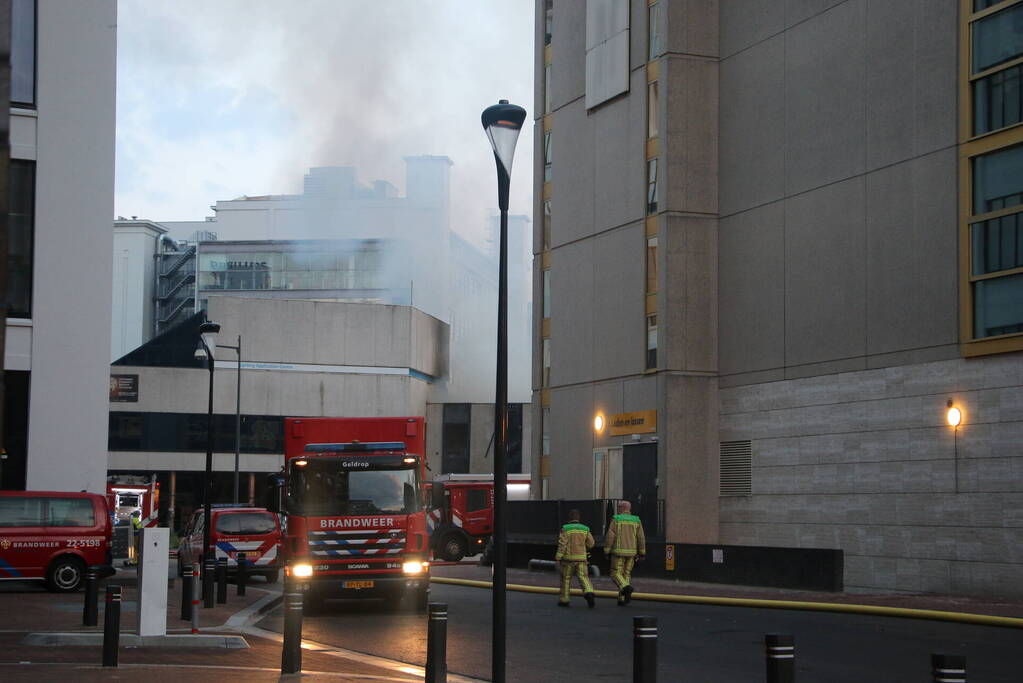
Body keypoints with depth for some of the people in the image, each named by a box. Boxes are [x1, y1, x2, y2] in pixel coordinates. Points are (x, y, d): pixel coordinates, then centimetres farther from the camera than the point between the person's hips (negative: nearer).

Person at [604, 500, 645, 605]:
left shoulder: (616, 520, -6)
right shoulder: (636, 521, 3)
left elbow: (610, 537, -10)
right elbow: (641, 538, -1)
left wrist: (607, 552, -4)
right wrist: (642, 554, 4)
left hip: (619, 551, -4)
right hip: (631, 552, 4)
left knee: (616, 574, 2)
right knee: (626, 574, 13)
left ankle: (626, 588, -26)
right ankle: (622, 599, 7)